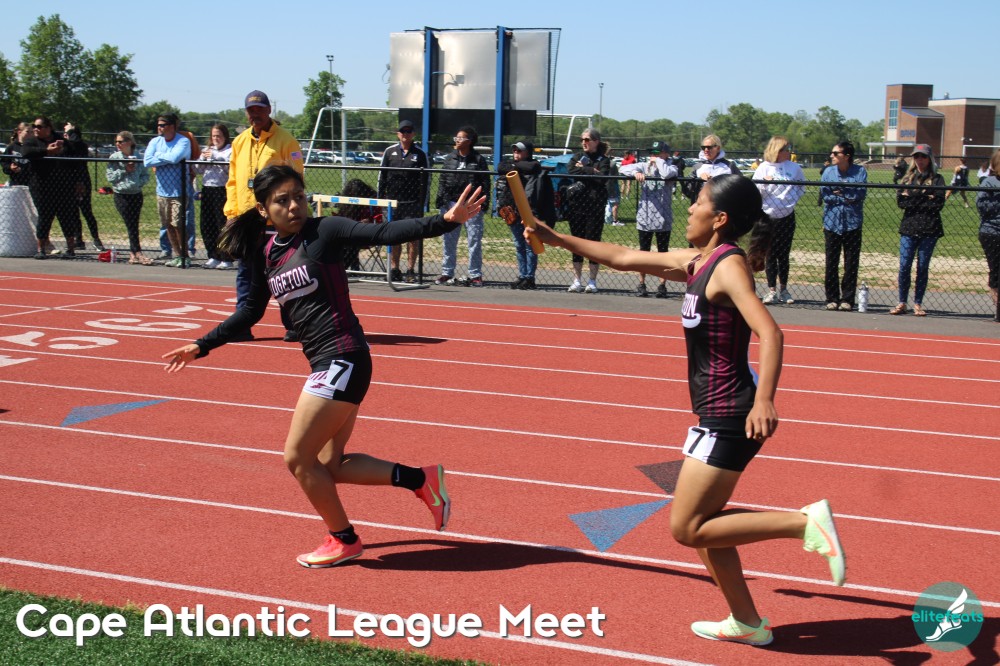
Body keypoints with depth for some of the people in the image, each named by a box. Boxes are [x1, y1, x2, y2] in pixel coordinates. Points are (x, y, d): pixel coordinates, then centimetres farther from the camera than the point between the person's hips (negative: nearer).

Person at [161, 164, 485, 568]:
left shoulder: (325, 231, -8)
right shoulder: (264, 253, 11)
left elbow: (384, 233, -19)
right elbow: (251, 312, 24)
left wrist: (446, 221, -31)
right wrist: (202, 346, 26)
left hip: (342, 359, -8)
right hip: (324, 364, 8)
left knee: (298, 458, -3)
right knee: (330, 466, 10)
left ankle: (343, 540, 15)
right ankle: (420, 479, 20)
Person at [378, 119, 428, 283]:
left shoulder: (420, 154, 5)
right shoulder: (390, 152, 10)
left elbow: (425, 180, 5)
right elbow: (382, 177, 12)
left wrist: (422, 204, -2)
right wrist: (380, 199, 6)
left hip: (413, 203, -2)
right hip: (392, 202, 2)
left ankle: (410, 270, 1)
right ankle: (395, 270, 12)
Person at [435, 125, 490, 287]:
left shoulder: (478, 160, 1)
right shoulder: (450, 158, 11)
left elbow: (485, 183, -1)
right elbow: (442, 180, 11)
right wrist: (440, 199, 2)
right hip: (451, 203, 4)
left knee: (474, 240, -2)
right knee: (449, 240, 8)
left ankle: (475, 275, 3)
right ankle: (447, 272, 17)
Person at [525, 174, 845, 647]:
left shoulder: (730, 265, -16)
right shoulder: (694, 261, 10)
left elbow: (769, 331, -28)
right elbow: (623, 258, 19)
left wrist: (764, 400, -40)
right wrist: (557, 239, 21)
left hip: (730, 417, -9)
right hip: (717, 415, 9)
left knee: (687, 529, -7)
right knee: (700, 521, 15)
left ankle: (806, 523, -8)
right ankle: (746, 622, 25)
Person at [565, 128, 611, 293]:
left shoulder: (603, 160, 3)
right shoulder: (576, 158, 13)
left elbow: (601, 178, -14)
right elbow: (572, 172, -7)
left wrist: (583, 170, -7)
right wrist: (592, 172, -10)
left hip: (595, 207, -3)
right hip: (576, 205, 3)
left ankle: (592, 281, 7)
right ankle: (577, 280, 13)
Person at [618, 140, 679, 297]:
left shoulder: (671, 167, -2)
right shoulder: (644, 166, 5)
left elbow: (666, 173, -26)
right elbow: (623, 168, -4)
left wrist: (658, 161, -10)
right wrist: (635, 172, -22)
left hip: (663, 219, -2)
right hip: (644, 218, 3)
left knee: (663, 253, 6)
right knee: (643, 252, 11)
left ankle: (662, 285, 13)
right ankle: (641, 284, 21)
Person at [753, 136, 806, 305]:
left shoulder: (794, 168, 2)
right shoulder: (763, 168, -3)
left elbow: (802, 187, 16)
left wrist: (792, 199, 2)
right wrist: (765, 184, -21)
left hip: (787, 217, 1)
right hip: (767, 217, -1)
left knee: (784, 255, 7)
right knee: (770, 255, 2)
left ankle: (783, 290, 16)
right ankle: (772, 290, 7)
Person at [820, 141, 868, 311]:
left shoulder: (860, 172, 0)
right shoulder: (829, 171, 6)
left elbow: (860, 194, -11)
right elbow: (823, 193, -4)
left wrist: (840, 191, -8)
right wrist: (847, 197, -9)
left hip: (852, 223, -2)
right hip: (831, 222, 2)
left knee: (851, 264, 1)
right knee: (831, 263, 4)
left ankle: (847, 299, 8)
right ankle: (832, 298, 11)